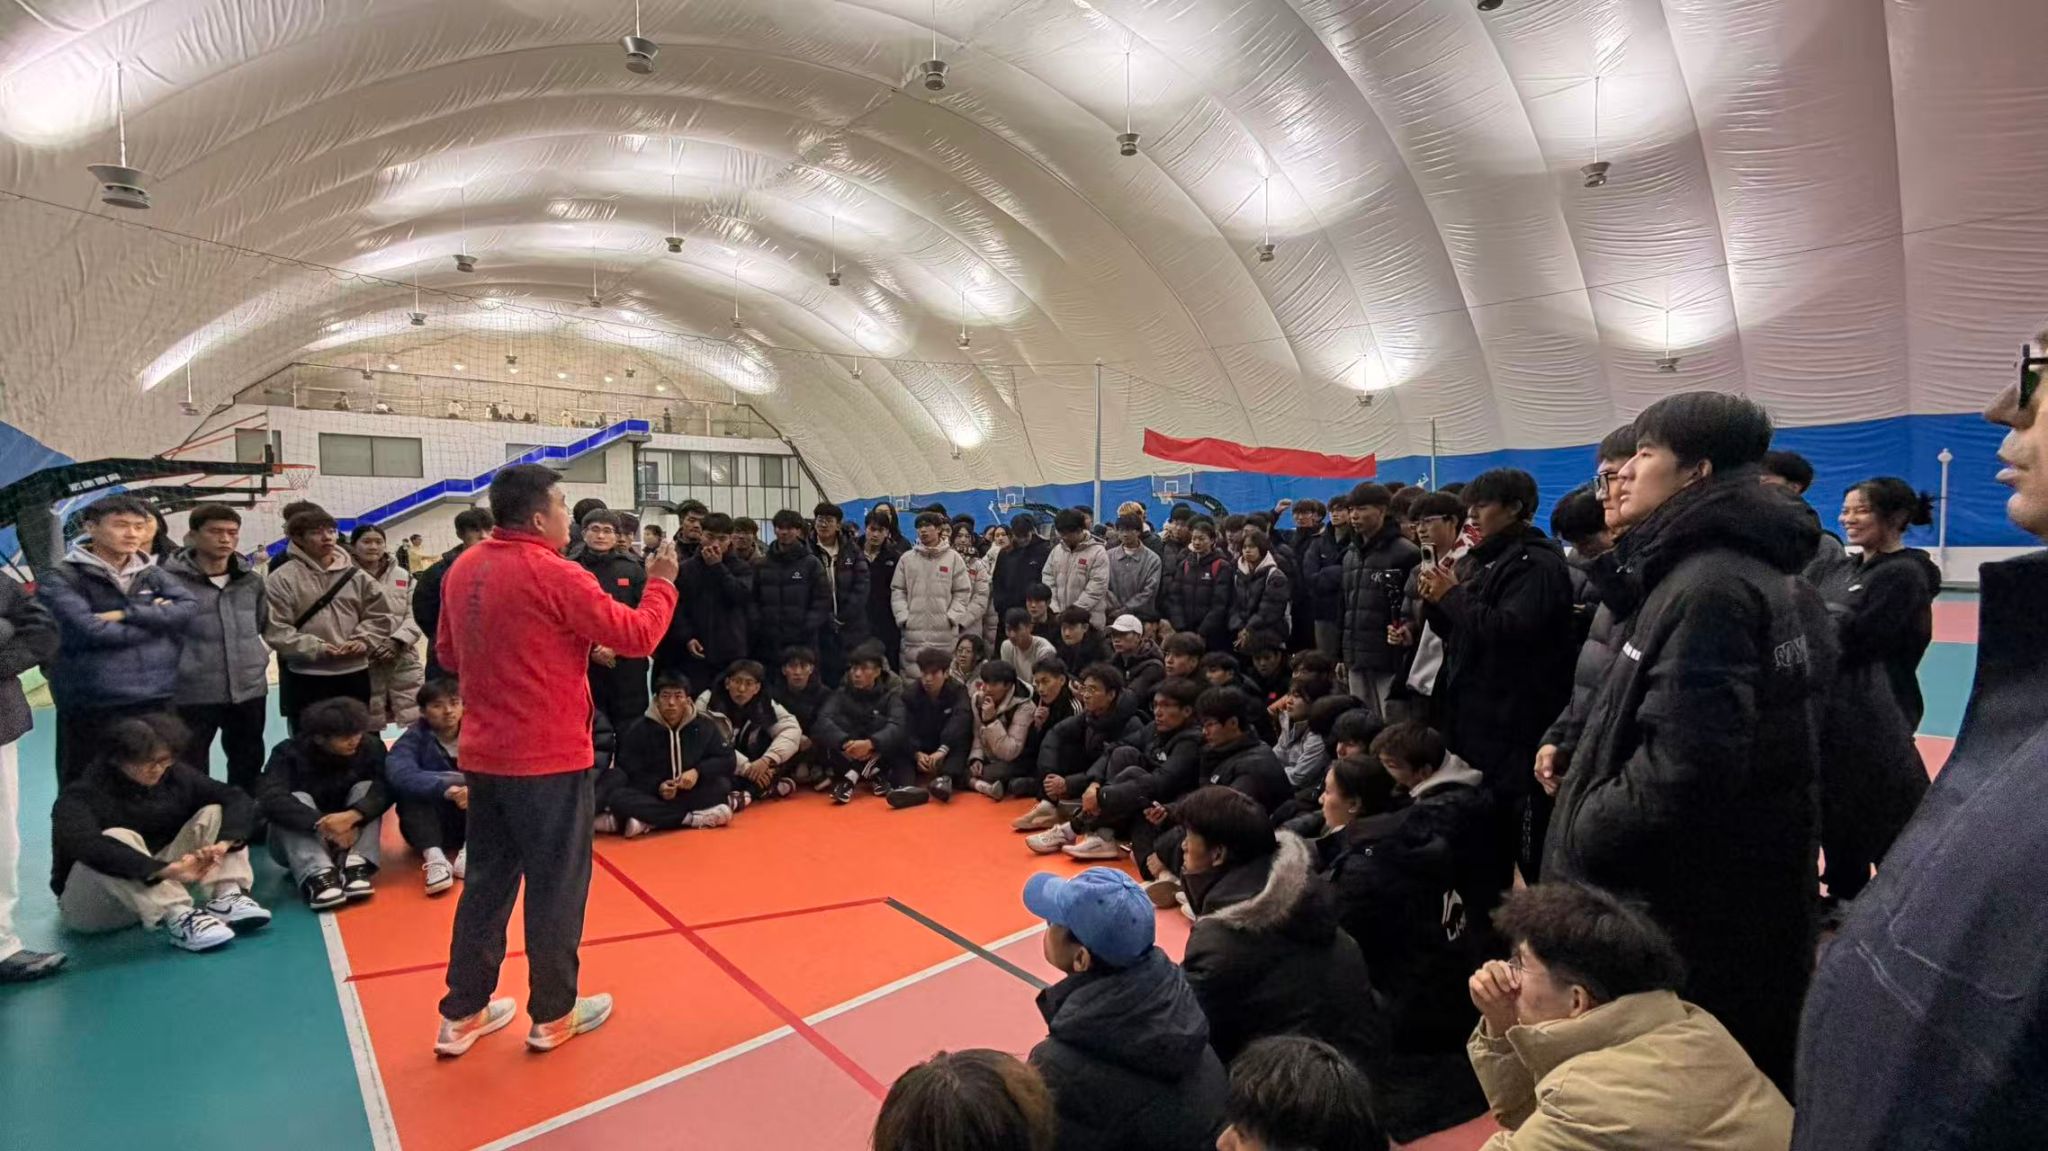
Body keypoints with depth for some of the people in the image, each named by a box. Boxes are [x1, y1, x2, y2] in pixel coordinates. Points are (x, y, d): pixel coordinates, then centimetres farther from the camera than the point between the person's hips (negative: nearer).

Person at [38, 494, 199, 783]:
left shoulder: (151, 573, 11)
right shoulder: (61, 577, -3)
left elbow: (189, 607, -5)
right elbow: (90, 630, -17)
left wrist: (126, 614, -14)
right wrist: (158, 620, -7)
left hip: (157, 694, 4)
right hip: (92, 699, -4)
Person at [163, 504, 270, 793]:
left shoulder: (252, 580, 7)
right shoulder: (170, 579, -9)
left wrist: (260, 655, 9)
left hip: (249, 690, 5)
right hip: (192, 694, -4)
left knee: (249, 769, 17)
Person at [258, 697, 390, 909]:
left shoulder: (371, 748, -11)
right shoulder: (289, 753, -16)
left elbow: (384, 790, -26)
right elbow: (270, 798, -32)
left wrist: (352, 815, -46)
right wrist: (322, 823, -45)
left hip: (352, 837, 1)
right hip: (299, 843, -1)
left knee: (366, 788, -21)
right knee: (297, 800, -27)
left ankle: (354, 866, -36)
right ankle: (316, 875, -46)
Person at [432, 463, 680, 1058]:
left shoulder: (464, 569, 4)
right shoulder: (553, 574, -18)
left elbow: (450, 655, 16)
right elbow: (636, 635, -14)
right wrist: (662, 585, 1)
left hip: (484, 754, 7)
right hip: (549, 758, -7)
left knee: (487, 881, 18)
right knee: (556, 886, 7)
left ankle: (462, 1014, 28)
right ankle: (553, 1015, 21)